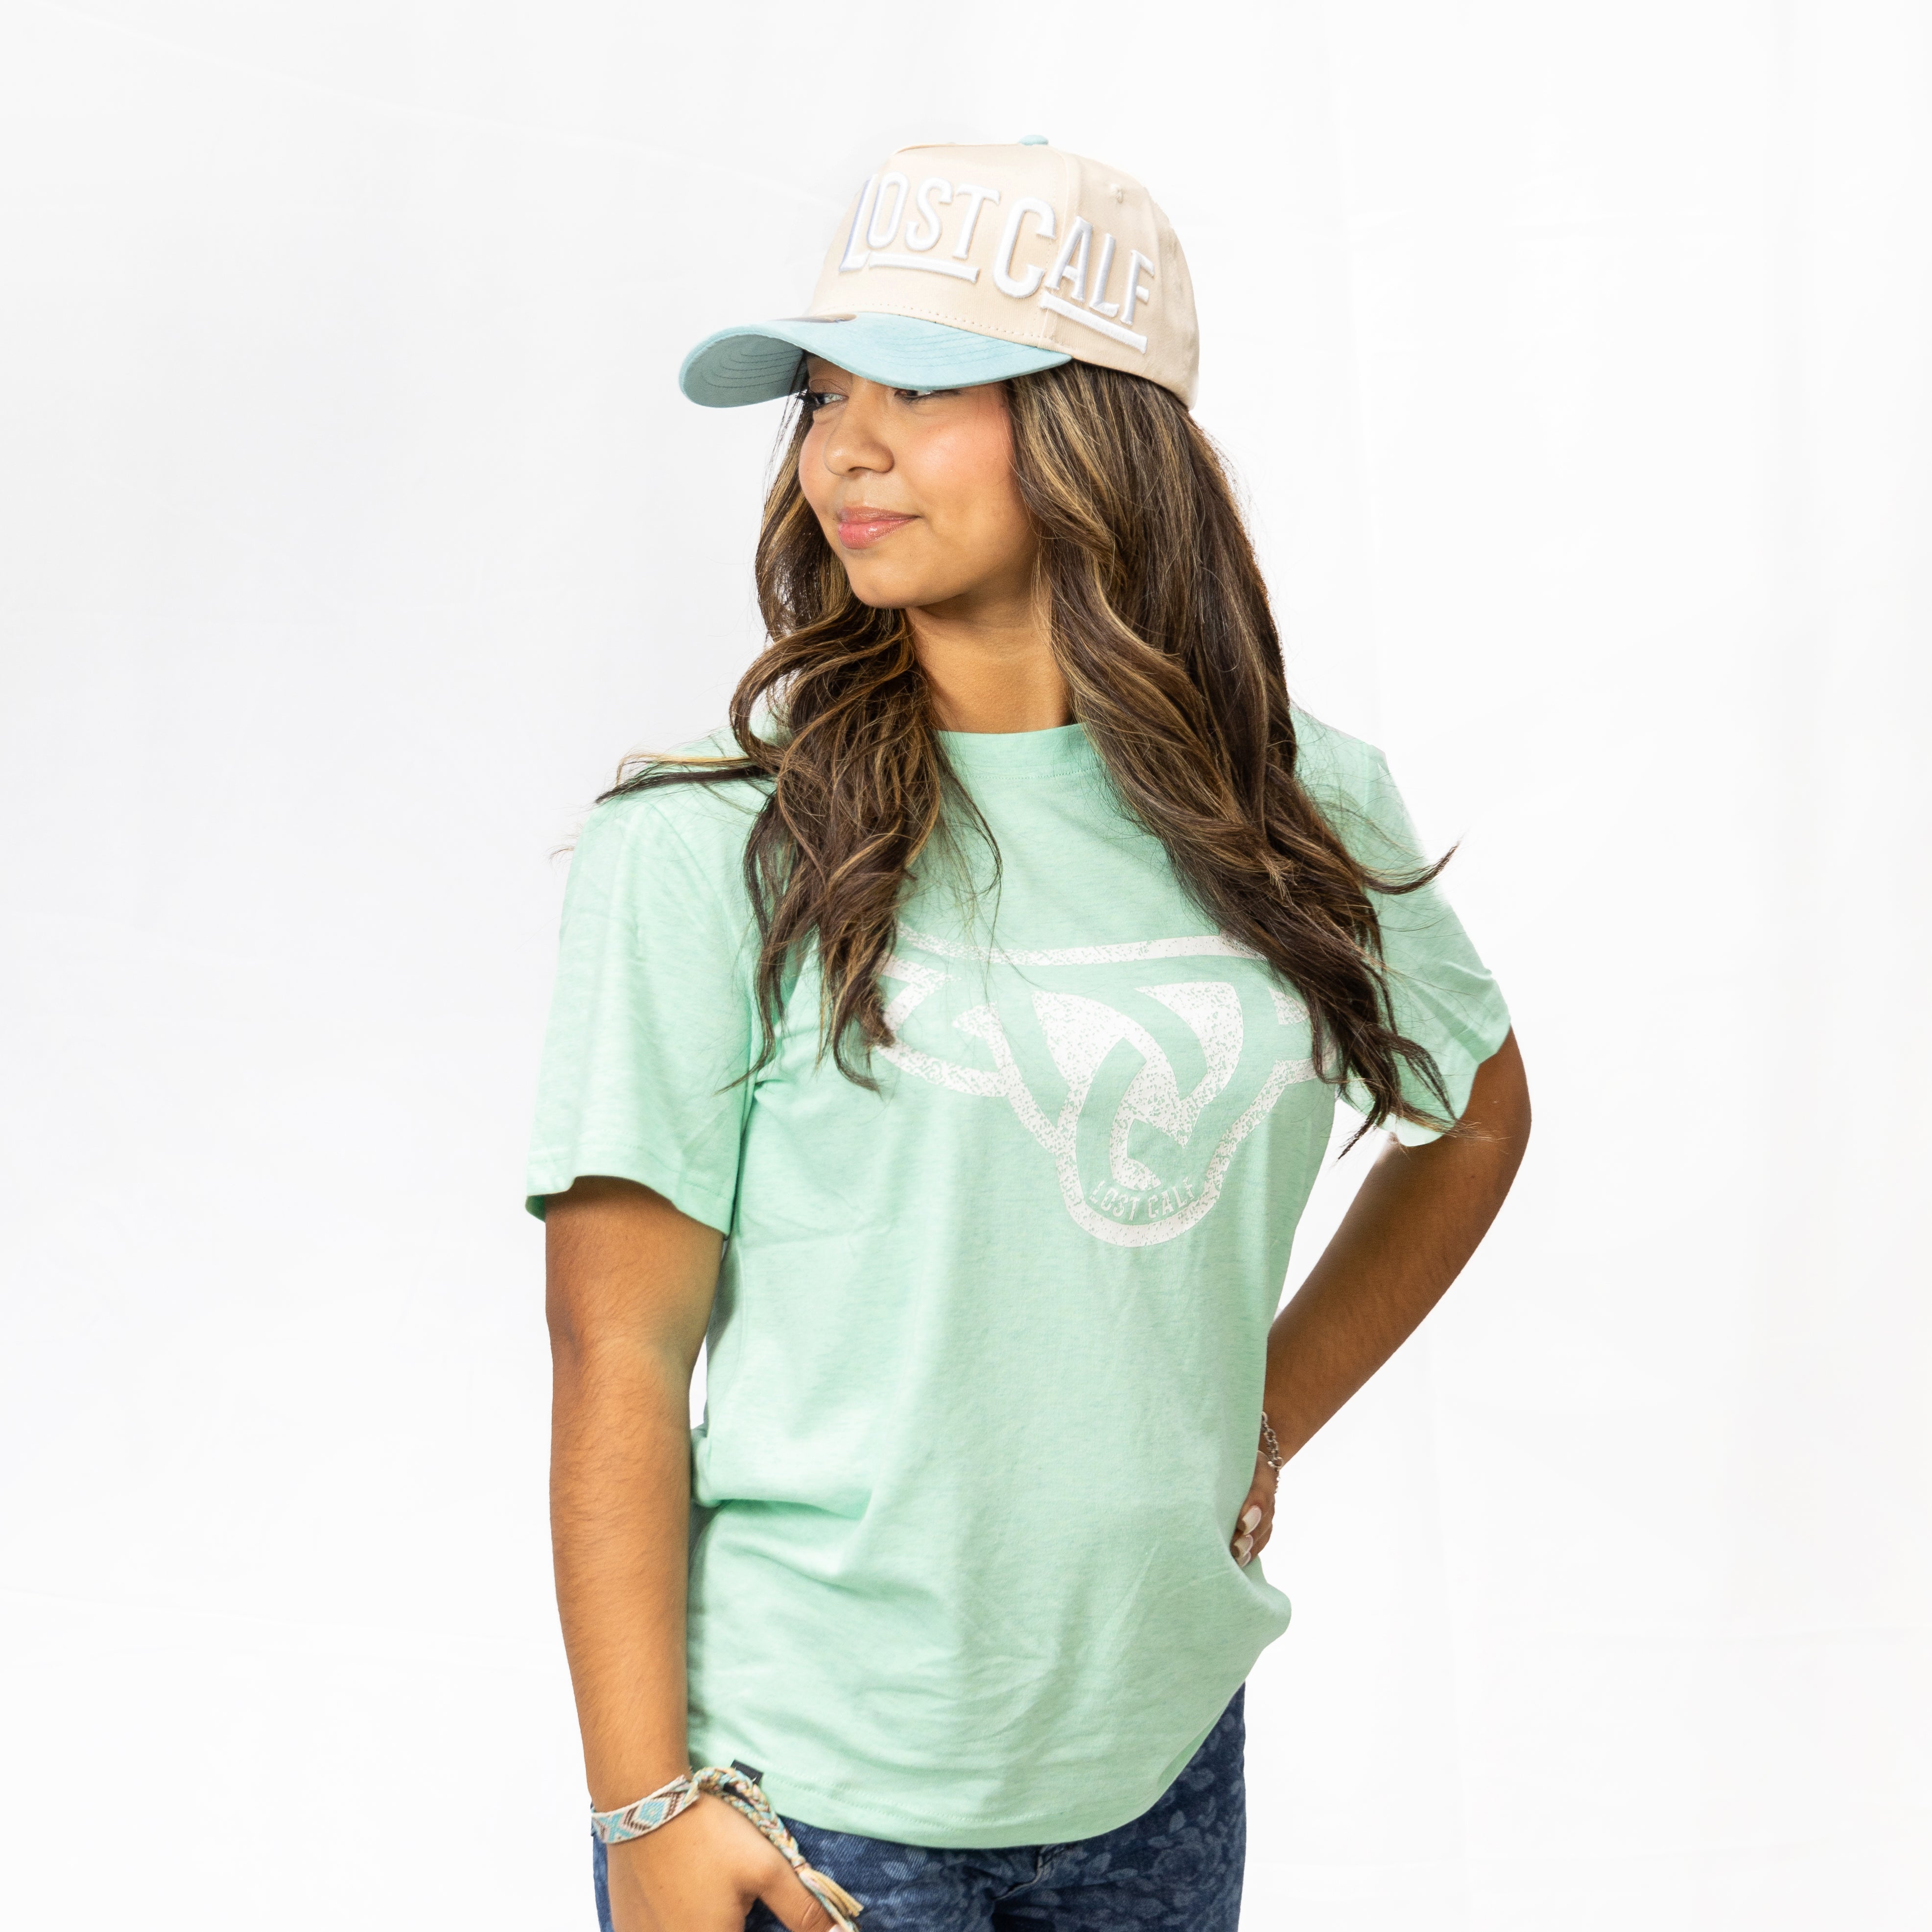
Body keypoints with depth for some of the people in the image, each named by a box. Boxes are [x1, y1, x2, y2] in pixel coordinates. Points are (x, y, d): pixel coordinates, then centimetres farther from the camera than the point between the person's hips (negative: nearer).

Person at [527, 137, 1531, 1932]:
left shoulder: (1302, 812, 1)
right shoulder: (707, 849, -11)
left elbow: (1474, 1117, 18)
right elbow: (620, 1350, -11)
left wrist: (1264, 1422, 9)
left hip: (1159, 1766, 4)